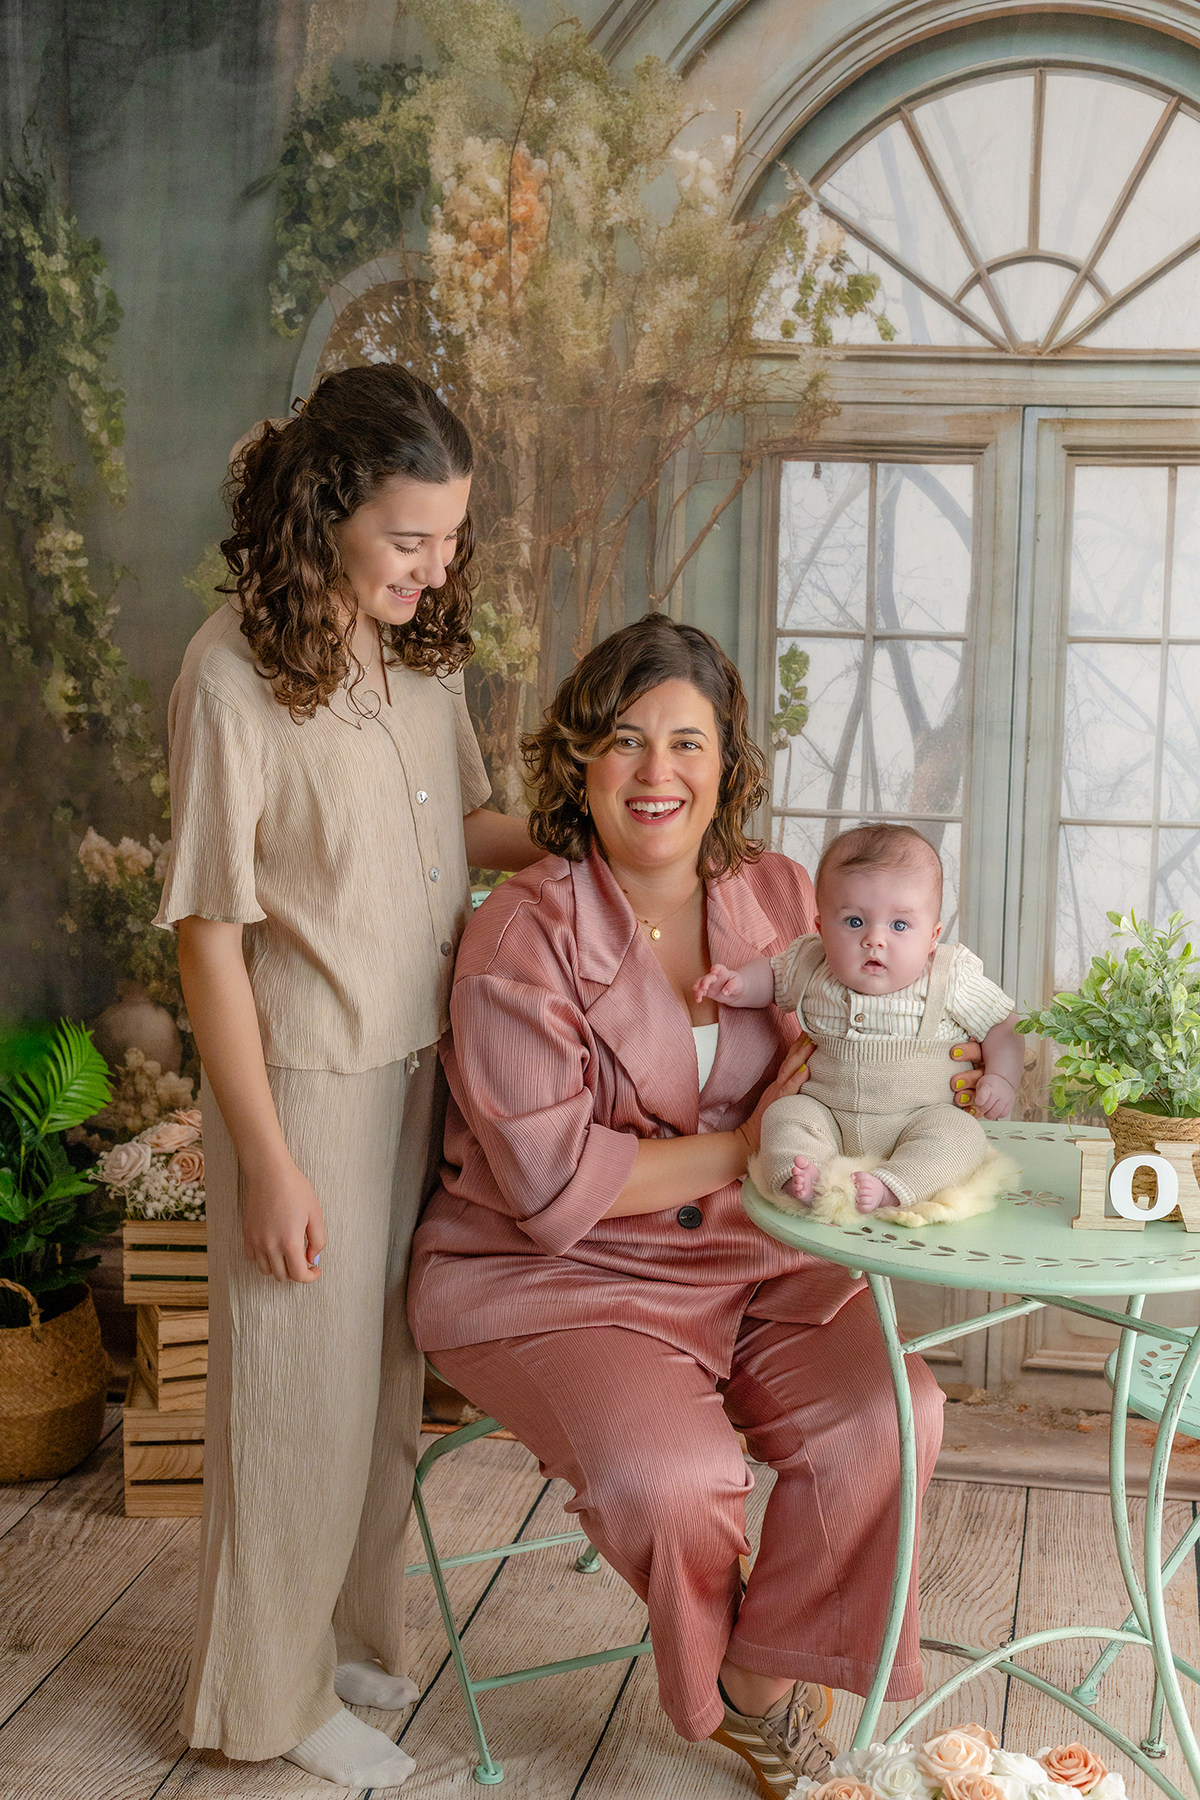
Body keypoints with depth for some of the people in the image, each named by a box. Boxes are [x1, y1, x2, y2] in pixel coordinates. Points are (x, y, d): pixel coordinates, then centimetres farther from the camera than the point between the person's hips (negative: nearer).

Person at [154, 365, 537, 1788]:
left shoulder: (421, 644, 1)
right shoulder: (236, 672, -19)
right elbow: (208, 929, -17)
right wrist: (266, 1161, -16)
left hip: (426, 1064, 6)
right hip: (307, 1081, -6)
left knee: (389, 1372, 19)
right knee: (302, 1387, 8)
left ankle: (351, 1631, 41)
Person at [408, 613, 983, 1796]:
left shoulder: (780, 900, 4)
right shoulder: (522, 937, -14)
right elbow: (553, 1184, -18)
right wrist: (740, 1150, -14)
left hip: (745, 1259, 5)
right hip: (551, 1279, -5)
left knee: (890, 1414, -19)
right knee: (668, 1472, -28)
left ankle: (763, 1679, 5)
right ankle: (713, 1668, 10)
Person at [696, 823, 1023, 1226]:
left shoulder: (952, 978, -8)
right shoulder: (811, 969, -1)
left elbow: (1003, 1026, 3)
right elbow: (771, 975, 20)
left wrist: (1001, 1078, -11)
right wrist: (738, 985, 0)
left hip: (919, 1118, -2)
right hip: (828, 1115, 3)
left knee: (960, 1133, -29)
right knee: (785, 1114, -21)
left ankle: (890, 1187, -44)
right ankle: (800, 1179, -42)